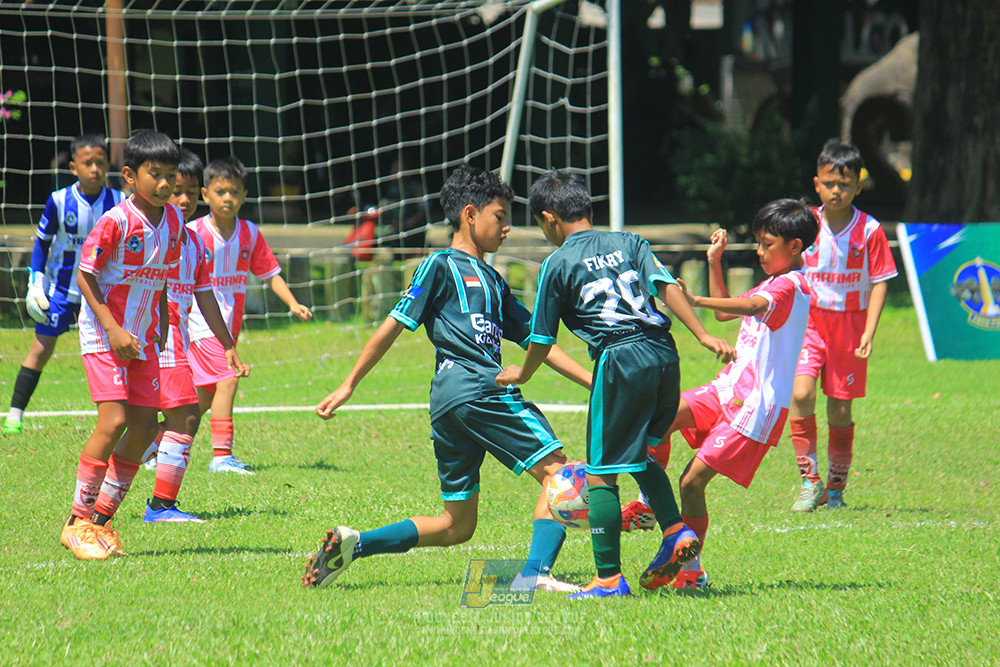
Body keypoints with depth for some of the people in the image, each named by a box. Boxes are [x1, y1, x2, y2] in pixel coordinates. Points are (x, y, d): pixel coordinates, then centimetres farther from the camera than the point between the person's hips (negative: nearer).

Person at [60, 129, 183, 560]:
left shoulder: (173, 220, 2)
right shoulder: (116, 222, -18)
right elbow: (85, 275, -14)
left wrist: (161, 321, 12)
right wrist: (112, 329, -19)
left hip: (142, 337, 7)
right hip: (103, 334, -7)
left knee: (145, 424, 1)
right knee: (113, 421, -16)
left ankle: (101, 519, 13)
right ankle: (78, 522, -6)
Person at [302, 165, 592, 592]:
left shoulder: (493, 281, 29)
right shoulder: (441, 266, 3)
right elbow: (394, 325, 3)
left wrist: (592, 381, 20)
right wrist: (348, 386, 3)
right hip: (473, 389, -9)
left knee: (456, 525, 10)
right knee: (556, 471, -12)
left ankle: (353, 544, 6)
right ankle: (536, 573, -27)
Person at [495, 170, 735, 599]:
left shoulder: (557, 264, 6)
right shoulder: (629, 243, 17)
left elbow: (543, 338, 9)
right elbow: (666, 287, 3)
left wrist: (522, 374, 28)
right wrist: (703, 335, -1)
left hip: (619, 361, -6)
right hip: (663, 354, 6)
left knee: (601, 471, 1)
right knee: (639, 454, 26)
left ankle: (609, 578, 0)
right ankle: (675, 530, 7)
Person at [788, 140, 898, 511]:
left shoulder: (869, 230, -5)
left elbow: (879, 283, -3)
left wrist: (868, 333, -12)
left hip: (850, 322, -1)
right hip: (808, 319, 1)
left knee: (840, 409, 4)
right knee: (800, 394, -17)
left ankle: (836, 488, 19)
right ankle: (810, 481, -8)